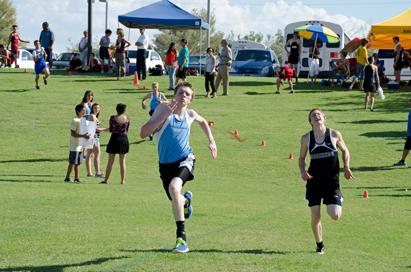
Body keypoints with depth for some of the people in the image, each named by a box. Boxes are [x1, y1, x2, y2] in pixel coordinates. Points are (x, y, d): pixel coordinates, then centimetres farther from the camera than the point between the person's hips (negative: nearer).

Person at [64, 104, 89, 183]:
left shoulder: (82, 120, 13)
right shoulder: (75, 121, -14)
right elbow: (73, 134, -18)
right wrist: (83, 136, -24)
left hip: (80, 145, 8)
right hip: (75, 146, -8)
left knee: (78, 162, 9)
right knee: (72, 162, -6)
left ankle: (76, 178, 12)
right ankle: (67, 178, -2)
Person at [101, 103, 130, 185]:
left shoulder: (113, 118, -10)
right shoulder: (127, 118, -1)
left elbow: (111, 130, -6)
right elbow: (127, 130, 5)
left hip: (115, 138, -2)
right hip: (124, 138, 2)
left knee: (110, 161, 6)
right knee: (122, 161, 9)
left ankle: (106, 180, 7)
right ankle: (122, 180, 8)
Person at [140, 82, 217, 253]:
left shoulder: (190, 114, 0)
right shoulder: (164, 109, -11)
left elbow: (202, 121, 27)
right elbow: (143, 133, -22)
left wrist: (211, 141, 18)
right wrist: (165, 115, -26)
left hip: (185, 160, -1)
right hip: (166, 163, 1)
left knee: (174, 186, -32)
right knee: (175, 201, 15)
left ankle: (181, 236, -28)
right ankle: (186, 200, 58)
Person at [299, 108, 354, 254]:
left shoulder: (335, 135, -2)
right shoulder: (306, 138, 2)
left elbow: (345, 150, 13)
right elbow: (302, 158, 14)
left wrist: (346, 167, -2)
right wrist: (302, 171, -5)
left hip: (332, 180, -1)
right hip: (314, 181, 1)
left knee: (335, 215, -13)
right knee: (315, 217, -2)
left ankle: (338, 202, 24)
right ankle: (319, 245, 21)